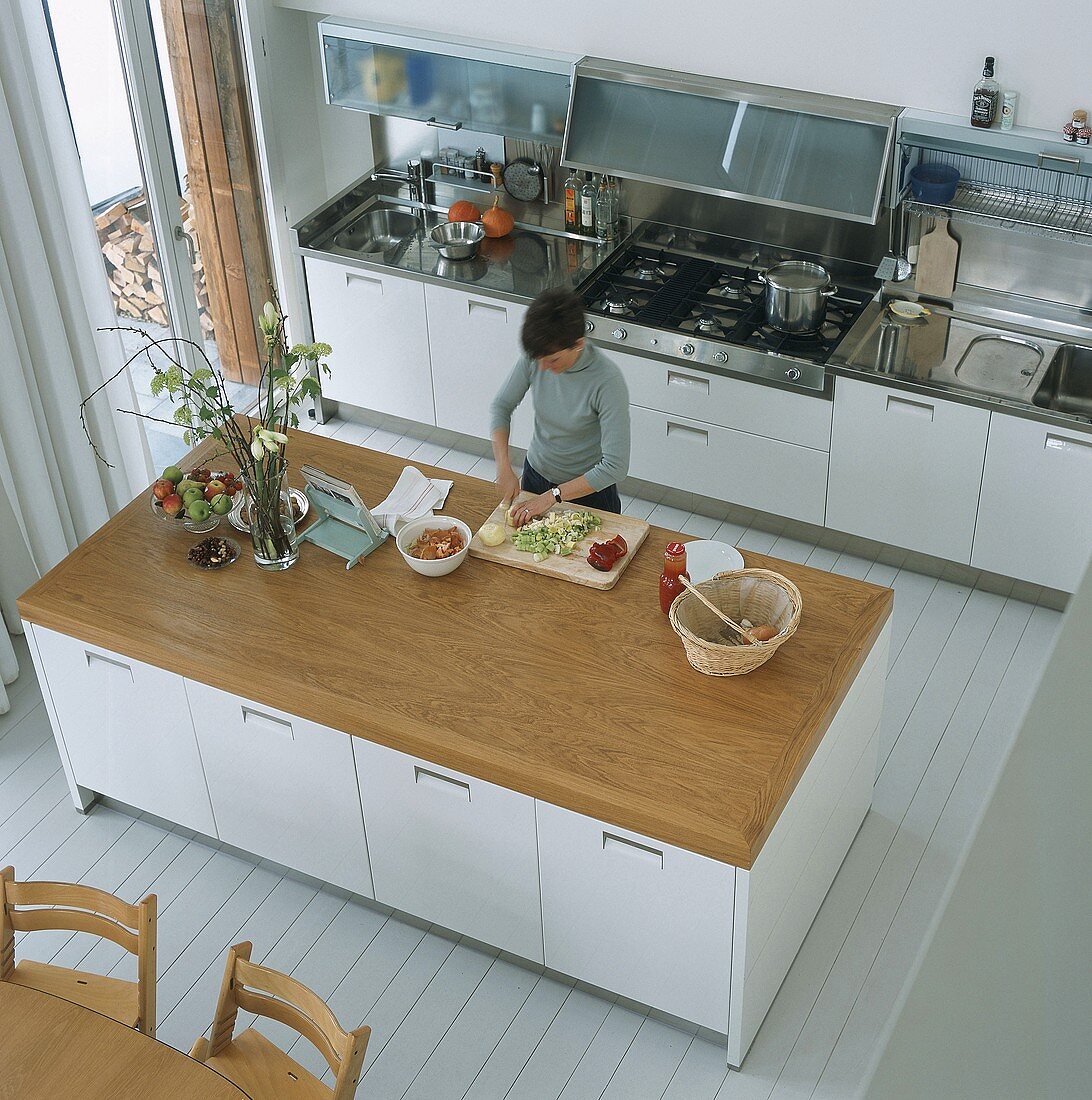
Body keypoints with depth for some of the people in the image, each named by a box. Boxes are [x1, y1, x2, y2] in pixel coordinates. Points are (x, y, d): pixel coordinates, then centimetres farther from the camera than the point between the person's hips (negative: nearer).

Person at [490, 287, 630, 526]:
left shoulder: (608, 381, -32)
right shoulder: (534, 358, -19)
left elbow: (615, 466, -31)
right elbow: (501, 407, -6)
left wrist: (551, 496, -28)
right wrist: (504, 467, -19)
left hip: (588, 489, -4)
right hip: (535, 475, 4)